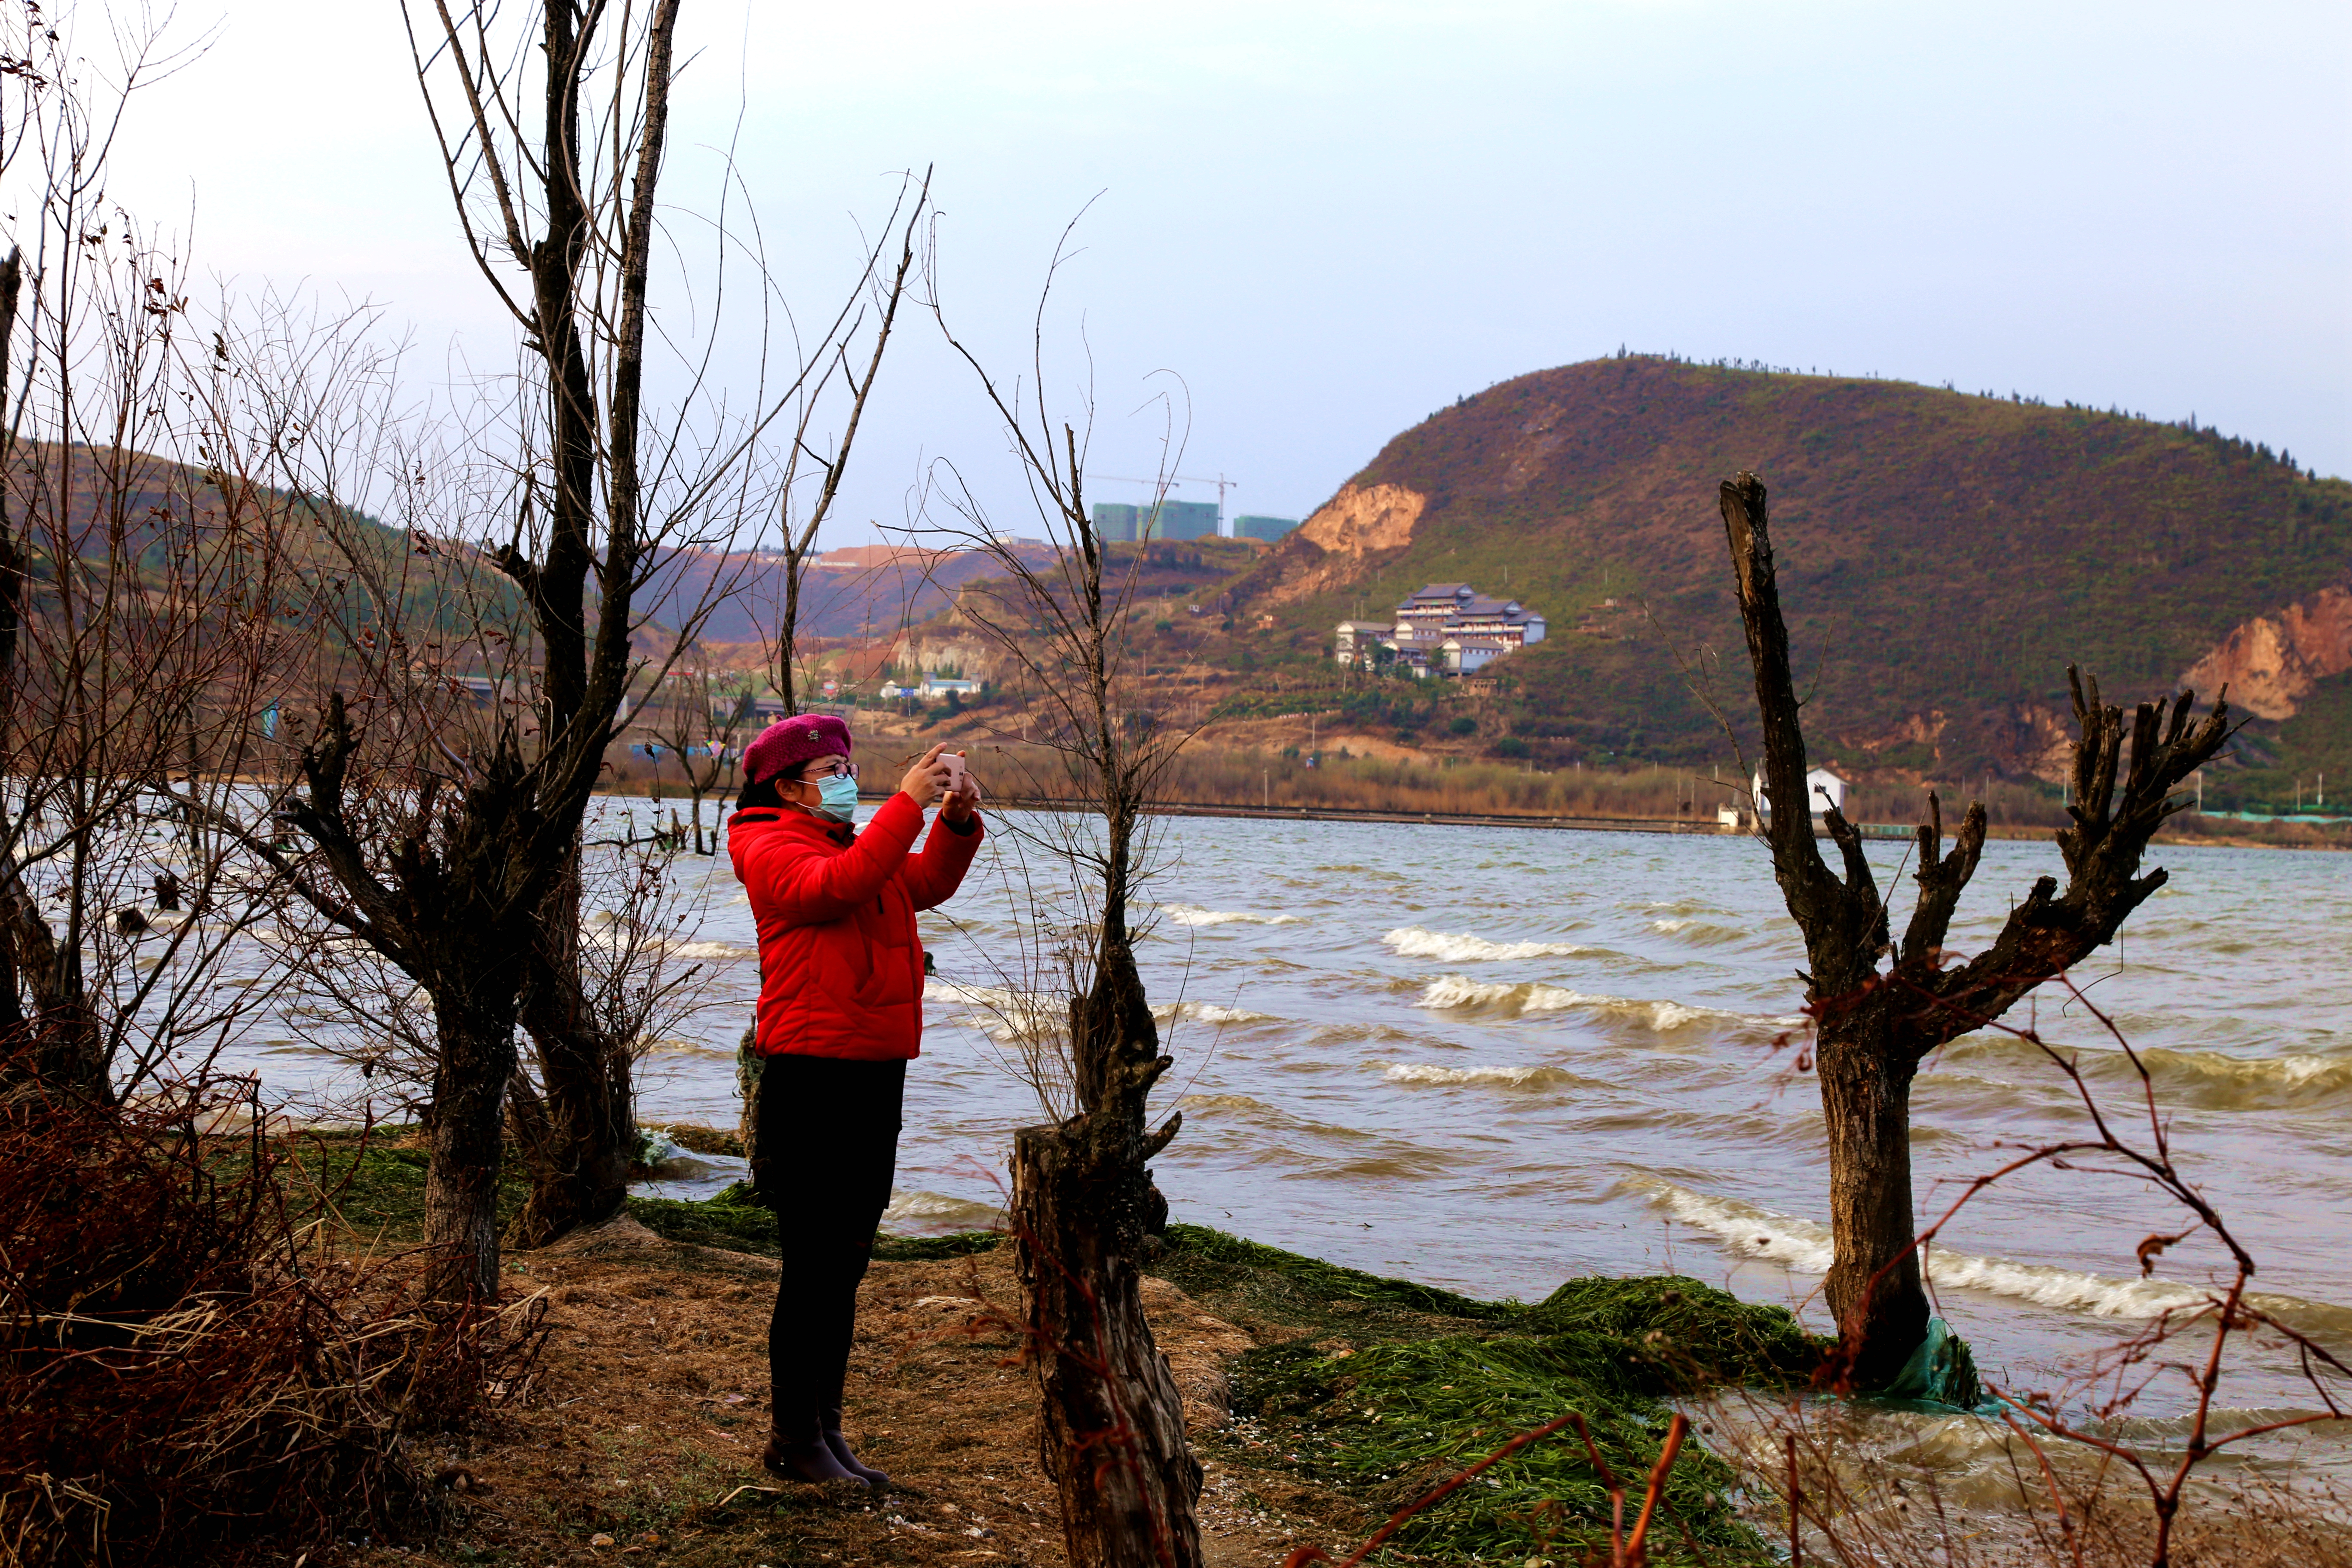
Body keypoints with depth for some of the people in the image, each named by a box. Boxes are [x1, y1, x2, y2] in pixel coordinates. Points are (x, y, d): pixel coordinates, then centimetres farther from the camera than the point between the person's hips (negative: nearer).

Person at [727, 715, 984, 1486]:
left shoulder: (856, 846, 19)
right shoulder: (773, 850, -7)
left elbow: (928, 883, 15)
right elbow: (836, 888, -26)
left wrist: (957, 822, -2)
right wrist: (908, 804, -28)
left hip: (875, 1073, 9)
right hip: (812, 1075, -9)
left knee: (845, 1269, 13)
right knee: (813, 1270, -4)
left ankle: (824, 1430, 21)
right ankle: (794, 1437, 6)